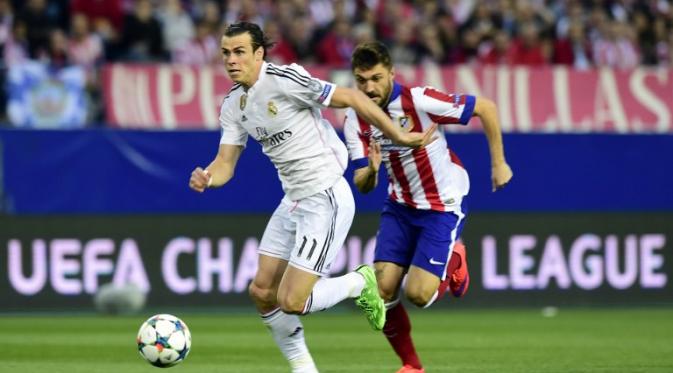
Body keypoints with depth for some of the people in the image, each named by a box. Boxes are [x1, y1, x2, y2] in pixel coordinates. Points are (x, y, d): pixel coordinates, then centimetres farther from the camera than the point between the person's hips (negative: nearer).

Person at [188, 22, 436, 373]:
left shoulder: (284, 80, -18)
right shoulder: (233, 105, 7)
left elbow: (351, 97, -15)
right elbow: (226, 162, 8)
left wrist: (399, 136, -15)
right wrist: (206, 178, -16)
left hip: (327, 200, -9)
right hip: (293, 201, 9)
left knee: (291, 301, -12)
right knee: (262, 292, 8)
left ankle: (359, 284, 14)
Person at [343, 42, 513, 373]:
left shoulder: (418, 101, -25)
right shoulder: (355, 121, -9)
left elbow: (486, 108, -16)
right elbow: (362, 186, -9)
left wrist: (498, 163, -9)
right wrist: (370, 171, -34)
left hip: (443, 206, -5)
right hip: (400, 206, 5)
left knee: (418, 293, -14)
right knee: (382, 290, -7)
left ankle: (454, 262, 19)